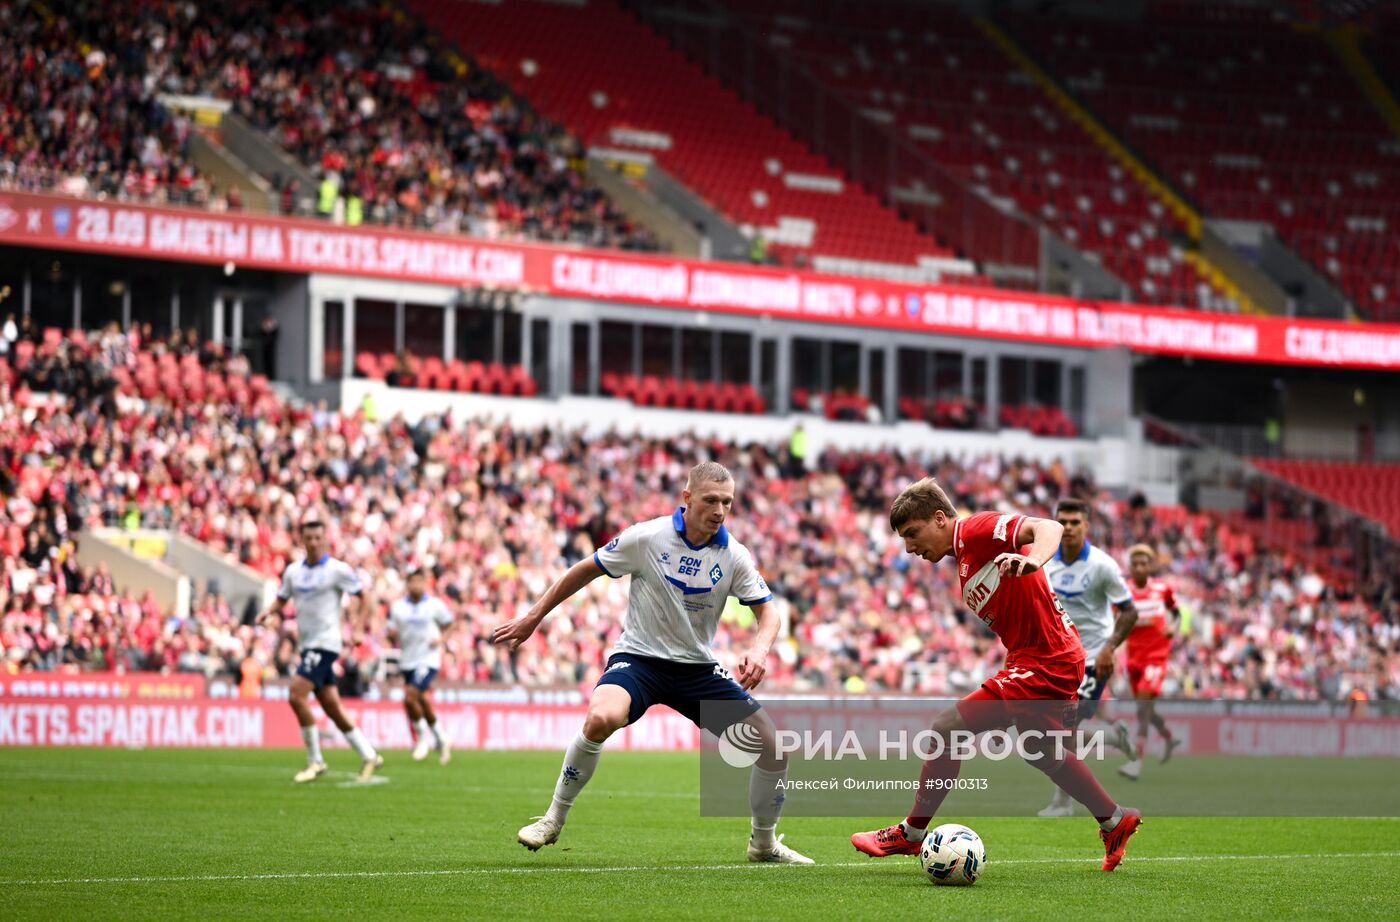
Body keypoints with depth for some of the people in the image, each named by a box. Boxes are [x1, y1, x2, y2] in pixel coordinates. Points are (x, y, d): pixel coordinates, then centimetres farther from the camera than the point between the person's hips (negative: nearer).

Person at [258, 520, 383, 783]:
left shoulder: (337, 569, -7)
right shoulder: (293, 570, 11)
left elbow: (360, 595, -1)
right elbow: (281, 600, 18)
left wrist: (358, 619, -17)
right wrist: (269, 612, -2)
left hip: (325, 643, -7)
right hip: (307, 643, 7)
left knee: (296, 695, -18)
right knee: (331, 707, 7)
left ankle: (315, 760, -9)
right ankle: (368, 756, 18)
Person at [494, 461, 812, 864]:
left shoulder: (734, 556, -5)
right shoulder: (647, 537, -13)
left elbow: (767, 611, 1)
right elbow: (585, 571, 0)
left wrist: (759, 650, -22)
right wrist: (533, 617, 4)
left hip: (698, 668, 4)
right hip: (639, 656, -4)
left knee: (774, 746, -5)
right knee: (602, 717, -36)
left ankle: (764, 843, 19)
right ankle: (553, 819, -17)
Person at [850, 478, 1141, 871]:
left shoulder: (978, 529, -11)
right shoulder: (963, 560, 18)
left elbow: (1049, 527, -27)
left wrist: (1032, 560, -47)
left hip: (1045, 664, -11)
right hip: (1059, 660, 11)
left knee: (947, 728, -10)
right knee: (1040, 751, 30)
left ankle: (910, 835, 1)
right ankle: (1115, 821, 44)